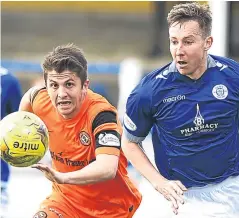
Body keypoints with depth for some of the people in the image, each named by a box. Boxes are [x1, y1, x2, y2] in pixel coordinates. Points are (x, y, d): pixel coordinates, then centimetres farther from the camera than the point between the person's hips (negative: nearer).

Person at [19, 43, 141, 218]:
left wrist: (63, 177, -60)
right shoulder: (42, 102, -13)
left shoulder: (101, 113, -30)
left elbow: (107, 168, -46)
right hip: (66, 198, 4)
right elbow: (31, 95, 15)